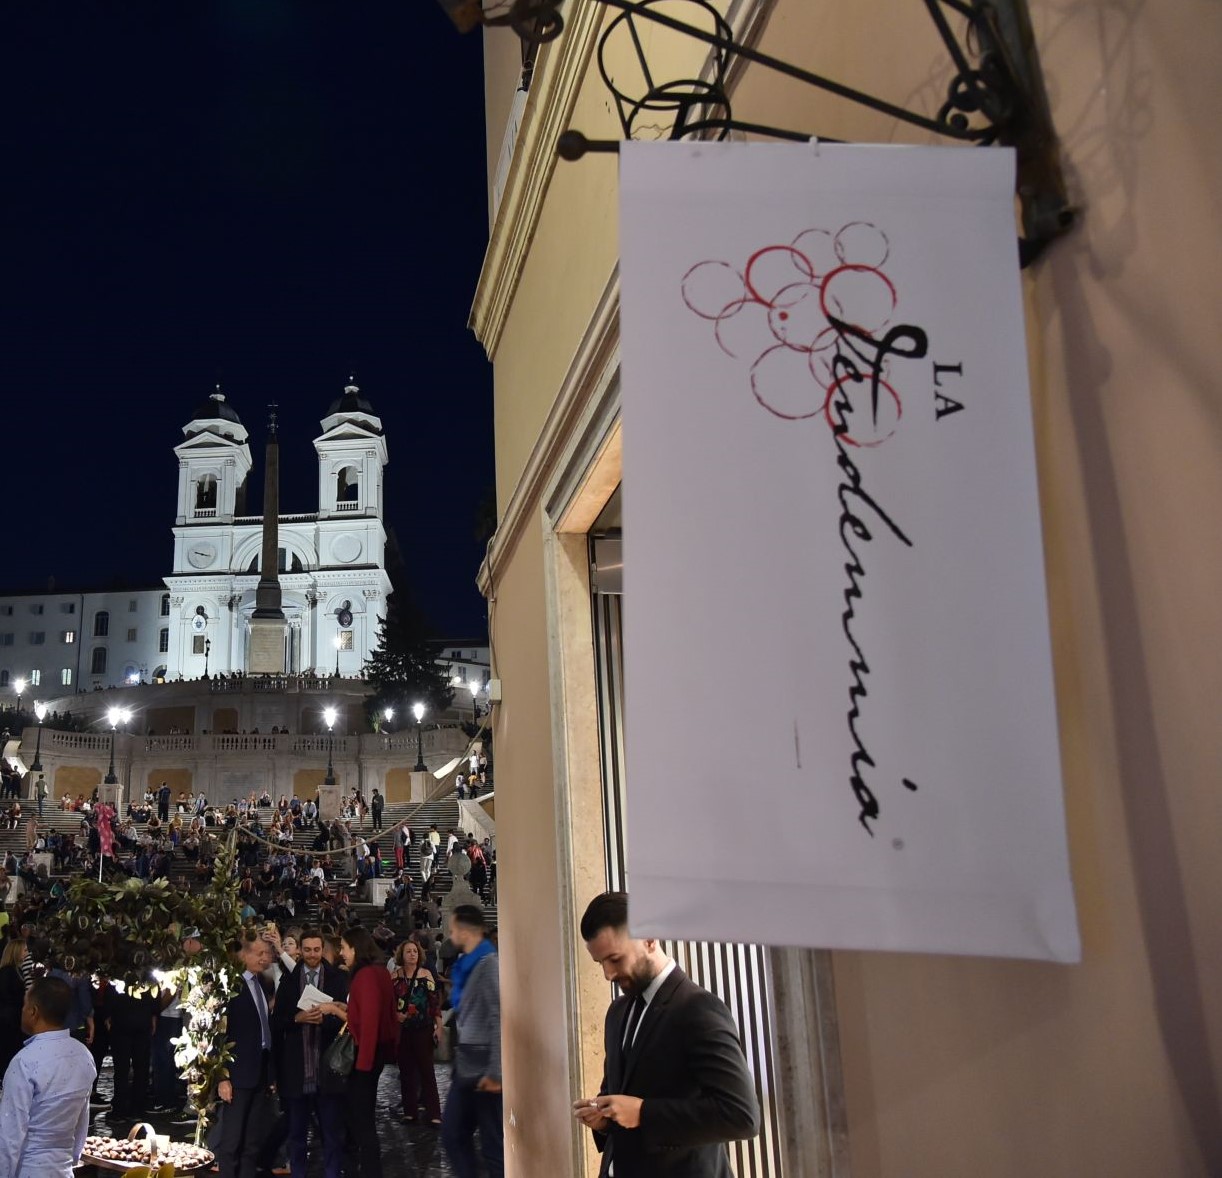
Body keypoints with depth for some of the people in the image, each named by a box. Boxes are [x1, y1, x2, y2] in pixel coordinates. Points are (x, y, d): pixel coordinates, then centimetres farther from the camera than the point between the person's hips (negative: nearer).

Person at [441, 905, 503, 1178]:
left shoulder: (489, 963, -16)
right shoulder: (467, 965, 12)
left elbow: (499, 1019, -21)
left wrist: (495, 1072, -22)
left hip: (483, 1068, -9)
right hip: (465, 1065, 9)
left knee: (493, 1143, 0)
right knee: (452, 1134, 14)